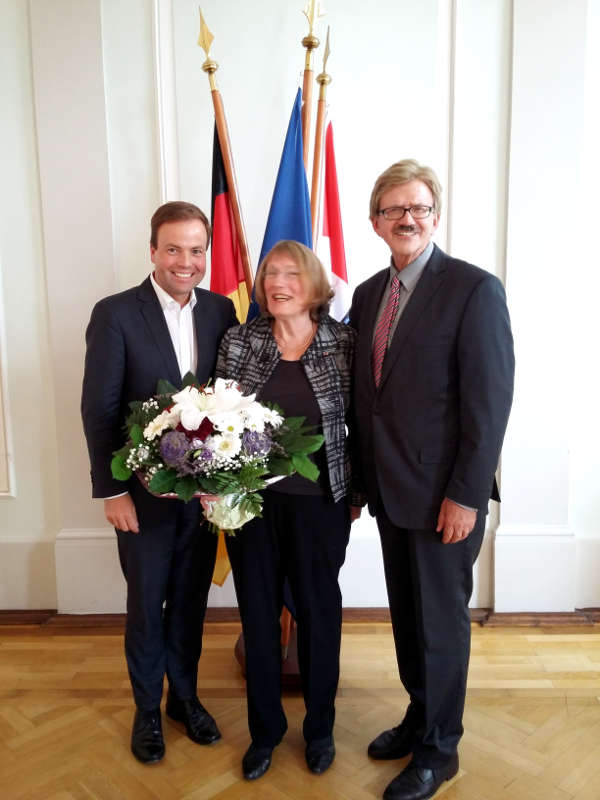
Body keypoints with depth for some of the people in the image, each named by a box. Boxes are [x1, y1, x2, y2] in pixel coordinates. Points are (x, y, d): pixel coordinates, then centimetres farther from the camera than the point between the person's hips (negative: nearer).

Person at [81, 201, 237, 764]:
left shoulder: (221, 310, 1)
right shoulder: (115, 314, -10)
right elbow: (98, 409, -9)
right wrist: (112, 490, -11)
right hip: (143, 491, -3)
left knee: (190, 601, 18)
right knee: (146, 606, 15)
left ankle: (185, 696, 41)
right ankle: (147, 709, 38)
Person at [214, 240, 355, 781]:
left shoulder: (342, 341, -5)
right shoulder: (238, 342, -2)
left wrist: (356, 490, 1)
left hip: (319, 502, -1)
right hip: (252, 499, 1)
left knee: (319, 613, 14)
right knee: (258, 613, 14)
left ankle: (321, 728, 38)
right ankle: (265, 730, 37)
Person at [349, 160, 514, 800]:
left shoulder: (475, 289, -11)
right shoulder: (368, 293, 9)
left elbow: (489, 401, -15)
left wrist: (465, 496, -17)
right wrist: (360, 477, 11)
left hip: (443, 496, -6)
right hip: (388, 489, 6)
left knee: (441, 621, 10)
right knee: (406, 614, 20)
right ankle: (419, 717, 42)